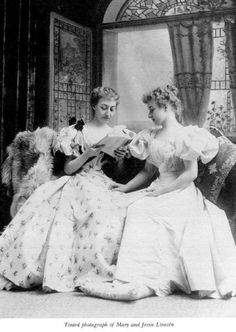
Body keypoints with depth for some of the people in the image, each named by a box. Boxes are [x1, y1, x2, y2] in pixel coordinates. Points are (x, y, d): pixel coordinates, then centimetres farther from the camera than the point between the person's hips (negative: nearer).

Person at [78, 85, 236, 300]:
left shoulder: (185, 135, -2)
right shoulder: (151, 137, 19)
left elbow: (191, 174, -9)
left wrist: (161, 191, -13)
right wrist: (126, 188, 12)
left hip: (181, 193, -6)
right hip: (158, 192, 6)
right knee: (137, 212, -21)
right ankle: (137, 282, -29)